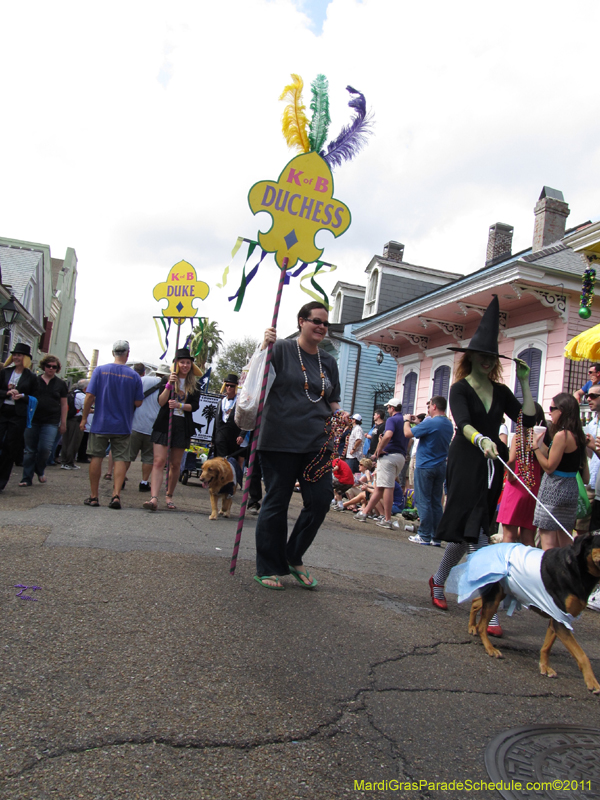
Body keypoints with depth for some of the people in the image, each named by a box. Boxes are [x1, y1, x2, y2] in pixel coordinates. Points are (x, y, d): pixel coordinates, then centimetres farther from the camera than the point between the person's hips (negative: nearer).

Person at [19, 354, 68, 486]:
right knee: (30, 450, 2)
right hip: (33, 420, 1)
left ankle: (40, 470, 17)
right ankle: (27, 478, 10)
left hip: (51, 422, -1)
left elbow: (64, 404, 10)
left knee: (45, 448, -12)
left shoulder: (60, 384, 8)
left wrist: (63, 423, 6)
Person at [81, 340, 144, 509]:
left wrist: (84, 418, 1)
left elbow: (90, 396, -8)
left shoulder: (100, 370, -4)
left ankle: (93, 497, 15)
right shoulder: (134, 376, -4)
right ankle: (116, 495, -5)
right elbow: (138, 403, -3)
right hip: (122, 426, 0)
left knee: (96, 458, 9)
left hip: (100, 424, 0)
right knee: (120, 459, 4)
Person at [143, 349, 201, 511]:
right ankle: (154, 498, -20)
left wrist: (179, 405, -17)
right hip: (164, 425, -2)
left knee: (175, 464, 7)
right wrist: (169, 385, -19)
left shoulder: (194, 385, 10)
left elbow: (195, 406, -2)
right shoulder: (167, 380, 5)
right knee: (159, 461, -12)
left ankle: (169, 496, 21)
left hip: (183, 427, 2)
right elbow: (161, 402, -7)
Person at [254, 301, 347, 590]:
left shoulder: (328, 361, 16)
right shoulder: (282, 349, 1)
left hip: (317, 442, 5)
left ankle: (294, 558, 22)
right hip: (280, 440, -5)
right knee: (276, 503, 2)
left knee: (320, 501, 0)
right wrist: (265, 347, -21)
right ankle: (268, 569, 17)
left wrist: (340, 413, 3)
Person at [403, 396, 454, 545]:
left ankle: (425, 536, 1)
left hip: (425, 466, -7)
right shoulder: (449, 425, 9)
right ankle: (436, 536, 12)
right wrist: (419, 422, 20)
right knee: (436, 502, 10)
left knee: (423, 501, -1)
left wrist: (407, 420, 7)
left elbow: (408, 433, -11)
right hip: (441, 466, 7)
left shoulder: (430, 423, -17)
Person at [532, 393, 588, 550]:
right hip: (571, 488, 9)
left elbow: (549, 467, -14)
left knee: (548, 541, -6)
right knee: (564, 542, 16)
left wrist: (536, 447, -5)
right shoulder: (578, 436, 9)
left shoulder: (561, 435, -17)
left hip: (555, 490, -9)